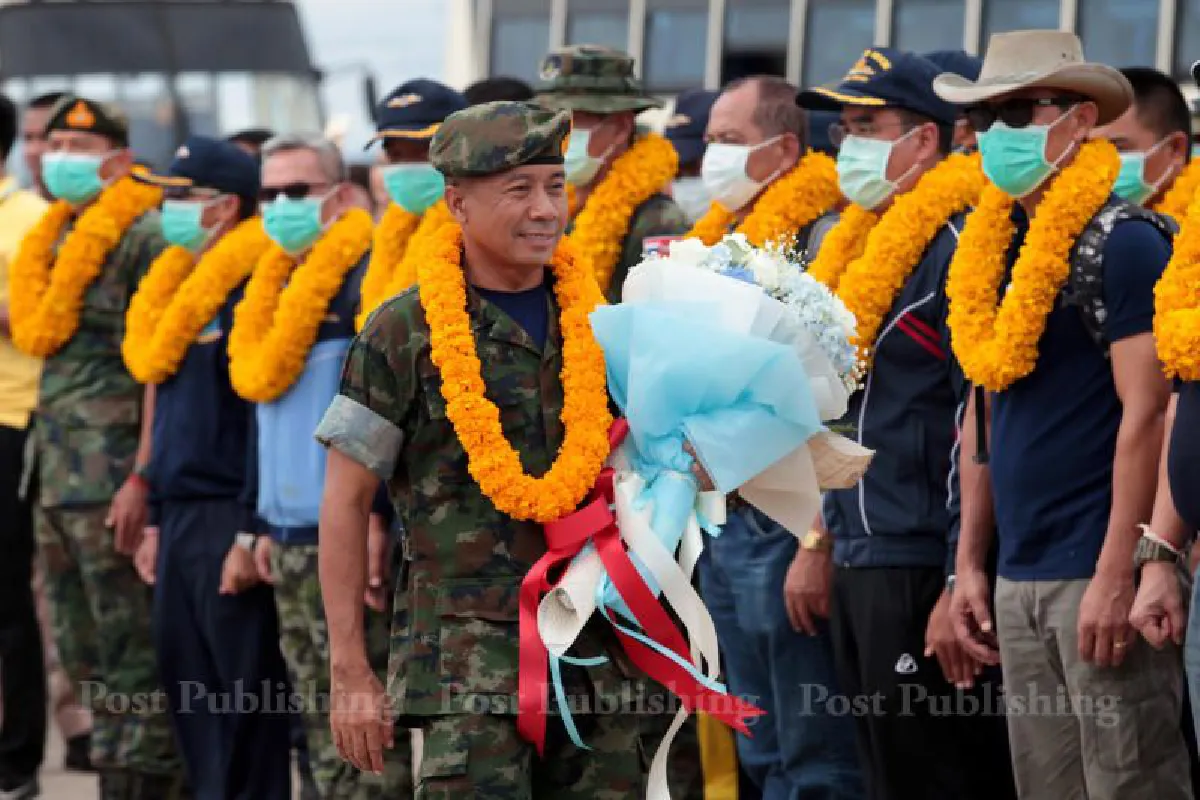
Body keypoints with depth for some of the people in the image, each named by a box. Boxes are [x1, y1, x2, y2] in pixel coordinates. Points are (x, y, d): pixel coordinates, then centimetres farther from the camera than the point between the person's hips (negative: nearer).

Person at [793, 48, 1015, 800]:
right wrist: (822, 541, 23)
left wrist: (962, 586, -22)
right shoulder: (861, 243, 16)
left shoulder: (958, 245, -14)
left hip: (923, 570, -10)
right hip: (860, 563, 10)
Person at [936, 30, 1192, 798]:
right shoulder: (995, 245, 14)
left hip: (1096, 572, -8)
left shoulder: (1119, 240, -10)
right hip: (1019, 581, 8)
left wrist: (1117, 576, -20)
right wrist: (971, 561, 14)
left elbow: (1147, 415, -15)